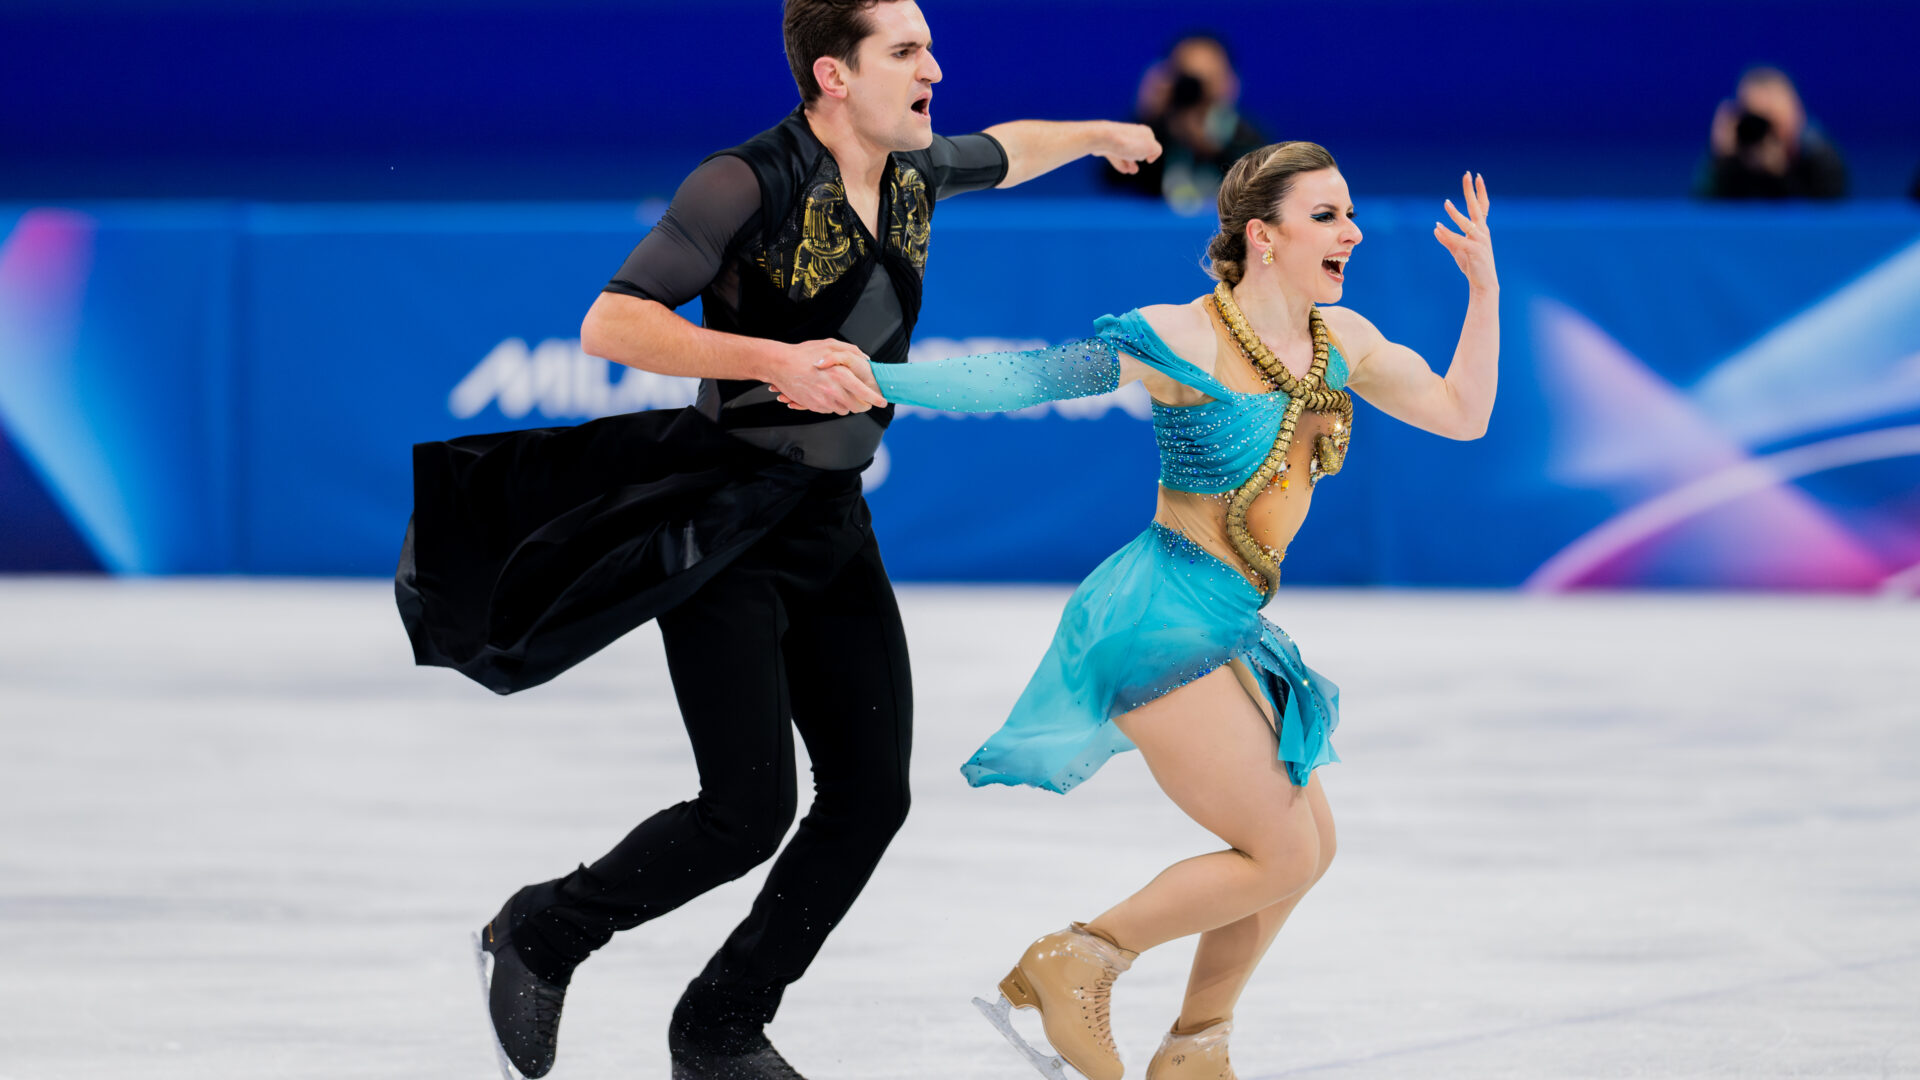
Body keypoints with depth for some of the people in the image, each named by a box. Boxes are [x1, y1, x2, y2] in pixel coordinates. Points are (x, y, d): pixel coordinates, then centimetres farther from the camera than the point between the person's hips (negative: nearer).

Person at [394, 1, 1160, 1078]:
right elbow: (611, 324, -27)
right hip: (722, 529, -7)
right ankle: (539, 937, 10)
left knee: (871, 797, 1)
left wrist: (1095, 134, 45)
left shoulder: (914, 172, 4)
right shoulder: (747, 184, -19)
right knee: (749, 813, -15)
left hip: (836, 524, 8)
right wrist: (773, 361, -37)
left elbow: (1001, 154, 29)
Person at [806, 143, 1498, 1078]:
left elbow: (1462, 413, 12)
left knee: (1308, 846, 12)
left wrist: (1485, 284, 2)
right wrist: (866, 374, -17)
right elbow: (1022, 379, -12)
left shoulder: (1338, 342, 7)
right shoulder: (1181, 340, -15)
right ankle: (1076, 963, 3)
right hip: (1164, 621, -9)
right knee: (1283, 855, -9)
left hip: (1223, 631, 9)